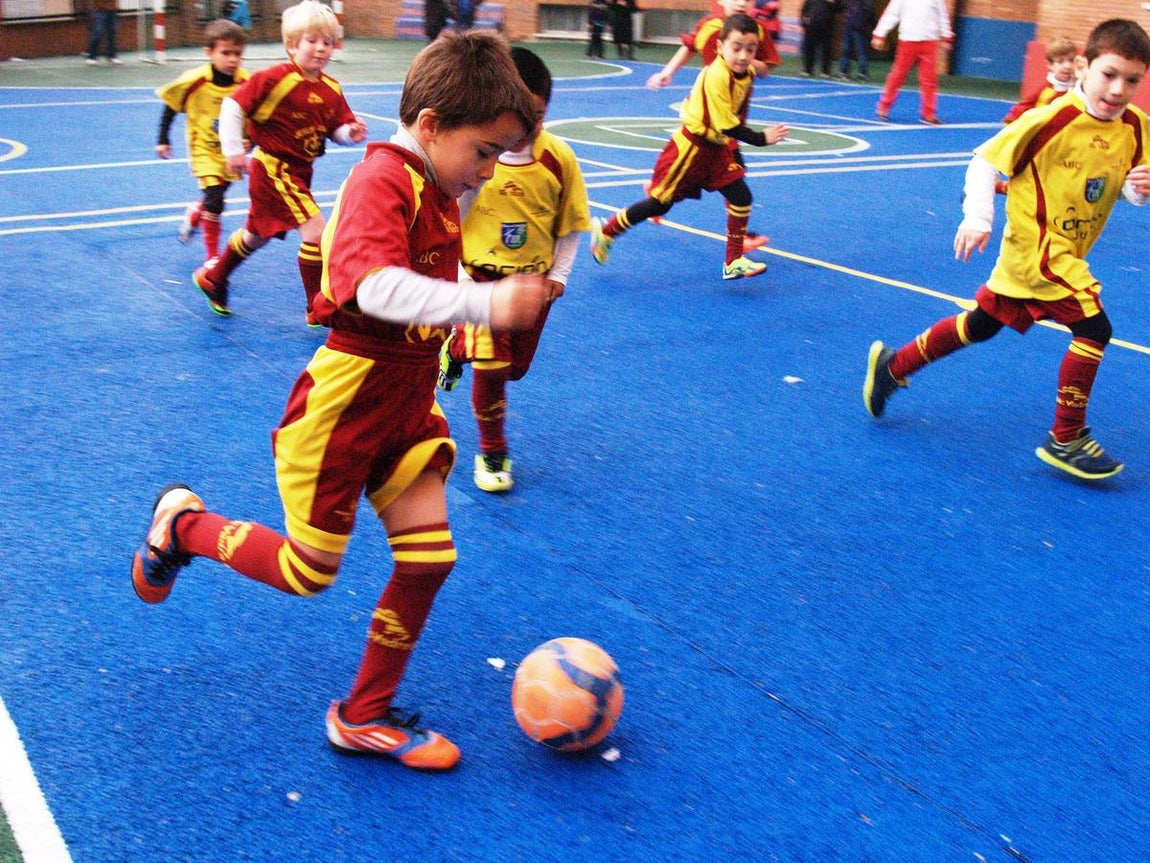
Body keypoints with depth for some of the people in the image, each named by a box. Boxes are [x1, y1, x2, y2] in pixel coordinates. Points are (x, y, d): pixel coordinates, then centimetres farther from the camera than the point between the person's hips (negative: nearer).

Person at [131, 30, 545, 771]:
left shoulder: (438, 191, 5)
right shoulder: (382, 179, -23)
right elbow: (377, 287, -41)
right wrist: (484, 303, -50)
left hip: (406, 406, 9)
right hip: (345, 407, -8)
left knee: (429, 560, 5)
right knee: (309, 574, 5)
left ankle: (365, 716, 22)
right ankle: (182, 524, 31)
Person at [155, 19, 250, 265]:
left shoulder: (247, 83, -16)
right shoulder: (193, 82, -20)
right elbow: (170, 108, -5)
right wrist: (163, 140, -1)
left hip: (231, 152, 4)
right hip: (204, 150, -4)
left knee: (213, 198, 18)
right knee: (214, 200, -16)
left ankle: (193, 216, 53)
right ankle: (212, 257, -3)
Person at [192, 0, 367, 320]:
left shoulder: (331, 89, 1)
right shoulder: (275, 78, -19)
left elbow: (338, 129, 6)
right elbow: (233, 106, -16)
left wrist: (351, 132, -17)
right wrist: (233, 151, -17)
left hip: (298, 171, 8)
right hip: (272, 169, -8)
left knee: (257, 234, 24)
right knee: (315, 229, -17)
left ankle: (212, 279, 47)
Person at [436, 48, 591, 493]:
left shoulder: (559, 159, -13)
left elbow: (570, 224, 0)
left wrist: (558, 274, -3)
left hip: (535, 278, 3)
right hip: (482, 273, -3)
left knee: (515, 367, 15)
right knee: (491, 367, -12)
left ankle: (458, 347, 48)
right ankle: (492, 452, 11)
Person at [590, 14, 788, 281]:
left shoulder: (747, 75, -1)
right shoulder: (716, 76, -27)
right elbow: (727, 125, -27)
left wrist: (734, 151, 14)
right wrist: (761, 139, -24)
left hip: (717, 148, 8)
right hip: (691, 147, -8)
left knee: (741, 197, -1)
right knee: (660, 202, 2)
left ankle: (734, 262, 10)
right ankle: (605, 231, 20)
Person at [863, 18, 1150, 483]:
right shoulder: (1052, 118, -20)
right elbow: (985, 160, -11)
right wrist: (977, 218, -17)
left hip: (1065, 252, 8)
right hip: (1037, 247, -8)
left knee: (980, 325, 18)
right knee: (1093, 327, -15)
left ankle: (892, 365, 35)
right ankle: (1065, 440, 1)